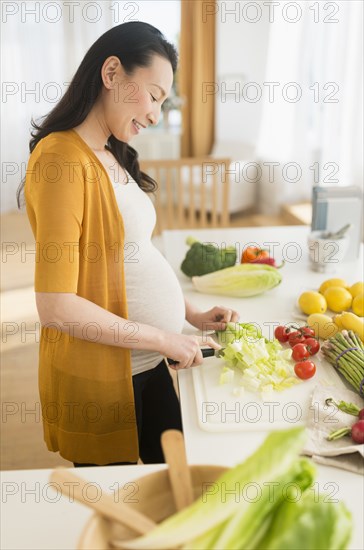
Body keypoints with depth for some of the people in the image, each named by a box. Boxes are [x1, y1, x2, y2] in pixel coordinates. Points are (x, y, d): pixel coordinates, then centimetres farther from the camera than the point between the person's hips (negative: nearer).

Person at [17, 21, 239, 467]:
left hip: (149, 363, 8)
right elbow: (56, 307, -25)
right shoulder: (62, 157, -20)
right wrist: (162, 338, -18)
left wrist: (192, 314, 7)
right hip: (100, 374, -8)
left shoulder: (112, 158, 8)